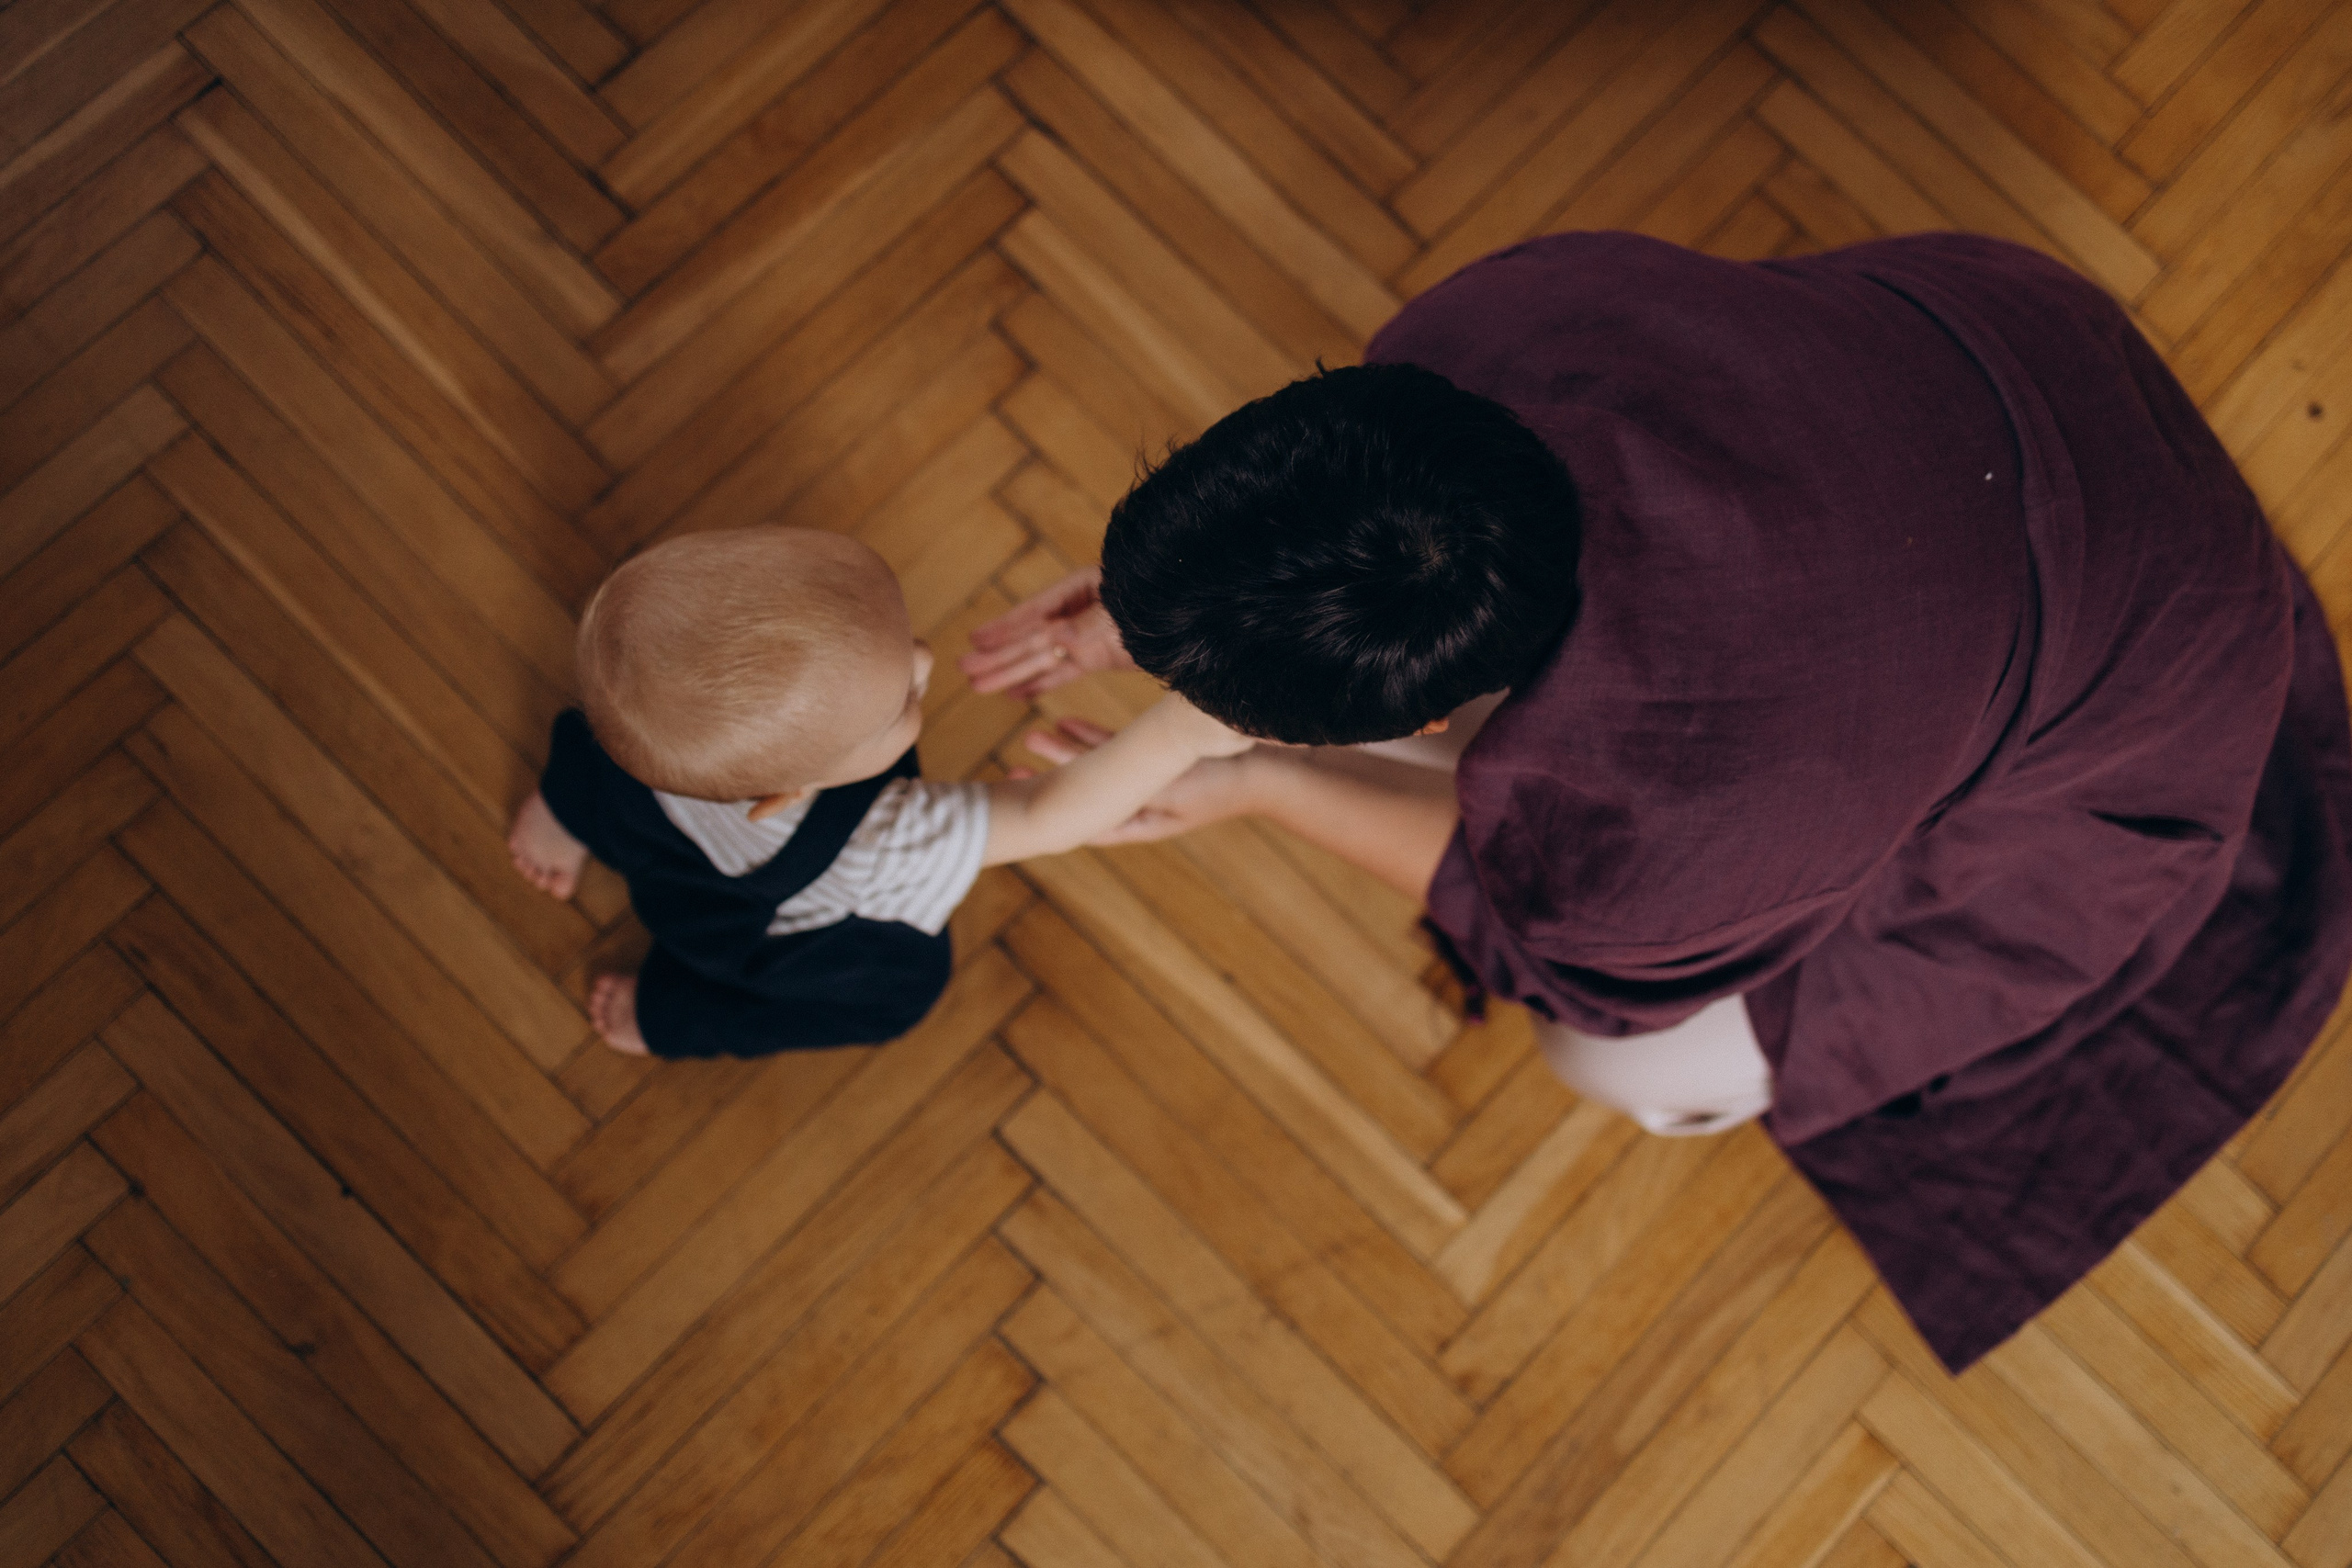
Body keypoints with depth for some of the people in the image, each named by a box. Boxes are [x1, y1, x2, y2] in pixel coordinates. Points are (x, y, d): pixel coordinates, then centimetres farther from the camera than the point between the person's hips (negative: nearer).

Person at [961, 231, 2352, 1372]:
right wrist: (1167, 596, -11)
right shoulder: (1497, 323, -31)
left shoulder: (1635, 837, -41)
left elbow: (1526, 902, -15)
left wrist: (1255, 788, -9)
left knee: (1641, 1056, -3)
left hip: (2111, 724, -5)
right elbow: (1397, 460, -5)